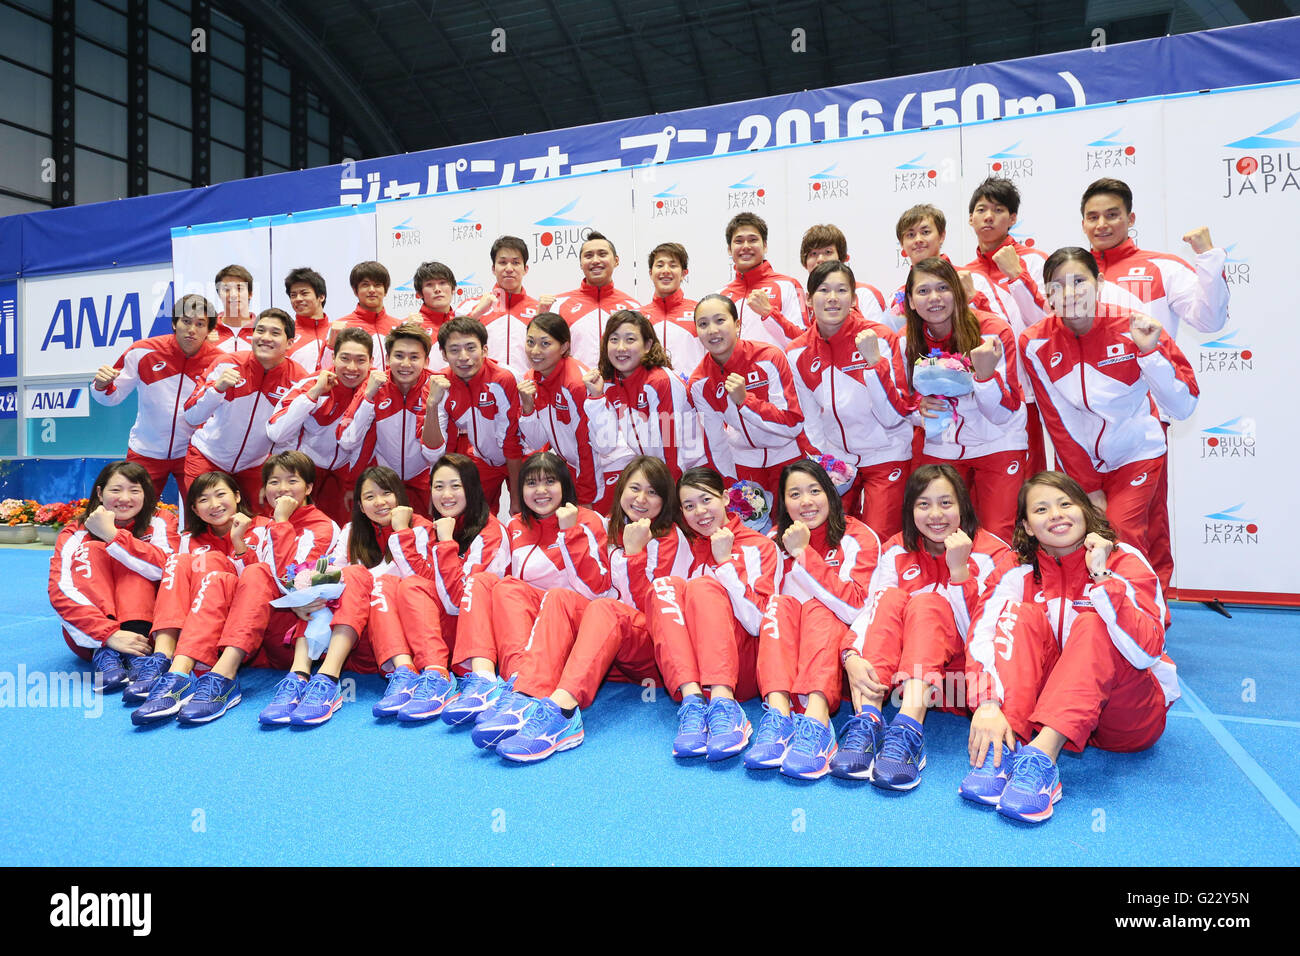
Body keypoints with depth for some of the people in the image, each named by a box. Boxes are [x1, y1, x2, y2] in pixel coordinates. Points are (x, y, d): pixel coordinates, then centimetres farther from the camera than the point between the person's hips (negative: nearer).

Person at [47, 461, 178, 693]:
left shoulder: (159, 524, -1)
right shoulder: (75, 535, -2)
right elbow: (60, 593, -19)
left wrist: (112, 534, -27)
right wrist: (109, 634, -34)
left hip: (143, 632, -1)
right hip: (87, 636, 1)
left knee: (133, 561, -19)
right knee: (92, 550, -16)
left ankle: (138, 656, -36)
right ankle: (104, 655, -33)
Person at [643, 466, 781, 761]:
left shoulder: (760, 546, 7)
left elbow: (758, 623, -7)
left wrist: (725, 560, -7)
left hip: (743, 668, -3)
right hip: (685, 665, 3)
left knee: (703, 586, -25)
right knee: (664, 585, -19)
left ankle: (723, 705, -44)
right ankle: (692, 700, -38)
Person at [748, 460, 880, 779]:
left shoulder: (859, 538, -1)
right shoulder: (776, 540, 9)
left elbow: (855, 608, -16)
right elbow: (763, 606, 2)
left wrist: (803, 553, -18)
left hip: (837, 641, -2)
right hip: (787, 649, 3)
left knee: (817, 609, -29)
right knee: (783, 604, -25)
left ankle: (817, 719, -51)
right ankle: (779, 712, -45)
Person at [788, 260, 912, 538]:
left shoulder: (880, 338, -13)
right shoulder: (797, 353, -3)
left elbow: (894, 416, -17)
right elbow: (811, 422, 6)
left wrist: (874, 359, -26)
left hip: (885, 455, -3)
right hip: (835, 458, 3)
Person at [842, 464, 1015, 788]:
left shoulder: (992, 554, -6)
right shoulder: (897, 551, 2)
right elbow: (869, 609, -12)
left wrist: (959, 568, -23)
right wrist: (852, 657, -32)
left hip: (965, 671, -3)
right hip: (898, 667, 3)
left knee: (927, 602, -28)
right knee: (891, 597, -24)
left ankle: (908, 728, -45)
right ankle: (867, 717, -37)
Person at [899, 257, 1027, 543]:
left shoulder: (993, 331, -14)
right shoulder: (908, 343, -3)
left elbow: (1003, 414, -15)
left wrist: (985, 373, -33)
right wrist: (920, 407, -13)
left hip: (997, 443, -3)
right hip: (941, 448, 3)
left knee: (997, 538, -12)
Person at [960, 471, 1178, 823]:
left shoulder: (1126, 561, -10)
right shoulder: (1021, 576, -4)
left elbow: (1146, 651, -25)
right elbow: (981, 636, -23)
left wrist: (1101, 575, -29)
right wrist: (987, 705, -39)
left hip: (1133, 717, -2)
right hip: (1055, 710, 2)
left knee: (1093, 624, -28)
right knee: (1022, 615, -20)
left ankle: (1042, 754, -44)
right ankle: (1003, 751, -35)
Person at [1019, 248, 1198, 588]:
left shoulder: (1133, 328, -17)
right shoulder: (1034, 343, -13)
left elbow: (1184, 407, -19)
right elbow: (1057, 422, -7)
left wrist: (1150, 350, -32)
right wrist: (1088, 487, -6)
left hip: (1136, 455, -2)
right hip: (1077, 460, 2)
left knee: (1121, 542, -11)